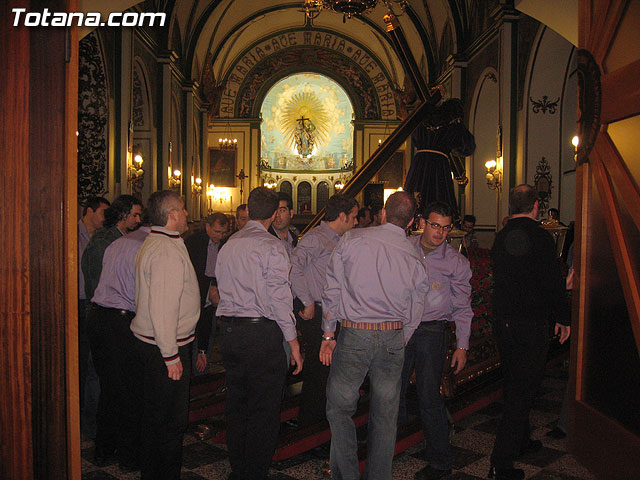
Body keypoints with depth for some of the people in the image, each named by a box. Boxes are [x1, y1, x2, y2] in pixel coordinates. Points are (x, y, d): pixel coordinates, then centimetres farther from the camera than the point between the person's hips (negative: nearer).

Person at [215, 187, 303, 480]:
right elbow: (279, 298, -15)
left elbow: (223, 289, 13)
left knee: (236, 404, 17)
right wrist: (293, 341, -9)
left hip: (229, 331, 7)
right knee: (263, 410, 3)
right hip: (262, 332, -7)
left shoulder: (228, 245, 11)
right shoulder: (271, 247, -10)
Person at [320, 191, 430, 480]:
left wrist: (328, 336, 5)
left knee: (339, 408, 11)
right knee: (385, 415, 14)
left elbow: (333, 290, -2)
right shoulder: (416, 260, 5)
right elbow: (413, 316, 10)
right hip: (393, 338, 3)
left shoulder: (351, 240, -2)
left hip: (353, 336, -3)